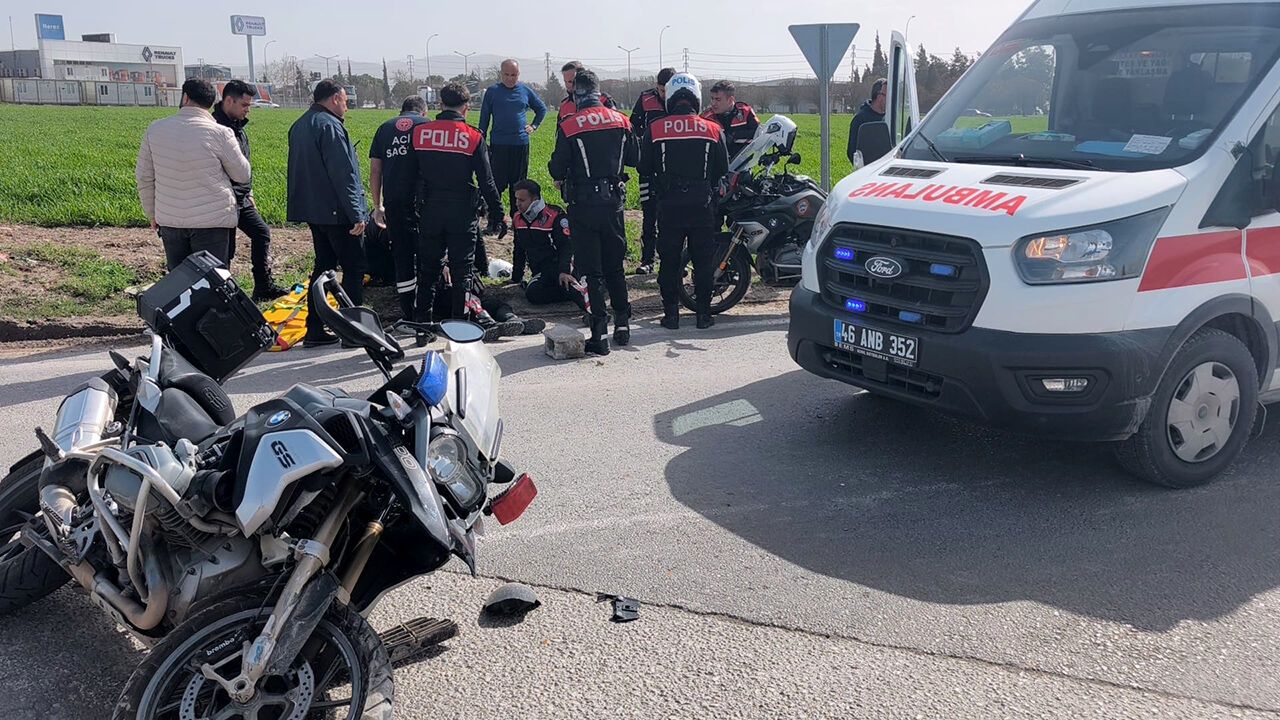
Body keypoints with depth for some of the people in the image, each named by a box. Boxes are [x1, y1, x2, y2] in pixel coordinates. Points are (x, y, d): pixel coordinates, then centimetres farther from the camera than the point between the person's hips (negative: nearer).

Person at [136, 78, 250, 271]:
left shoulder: (155, 129, 1)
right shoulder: (219, 133, -12)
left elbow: (143, 177, 8)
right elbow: (242, 175, 0)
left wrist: (152, 214, 20)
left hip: (169, 220, 4)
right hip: (212, 221, -4)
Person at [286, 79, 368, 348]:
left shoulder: (299, 126, 15)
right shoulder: (329, 126, -15)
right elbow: (343, 174, -20)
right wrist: (356, 214, -19)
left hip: (313, 209, 9)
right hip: (336, 212, -9)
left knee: (324, 265, 14)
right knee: (353, 268, -1)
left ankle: (315, 330, 14)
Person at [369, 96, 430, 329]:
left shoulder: (384, 128, 17)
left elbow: (375, 170, 13)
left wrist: (377, 206, 17)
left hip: (393, 202, 3)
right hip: (422, 200, -3)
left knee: (402, 257, 9)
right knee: (425, 257, 6)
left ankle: (408, 315, 13)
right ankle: (423, 314, 6)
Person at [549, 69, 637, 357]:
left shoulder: (568, 127, -11)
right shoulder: (621, 120, 2)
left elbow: (557, 169, -8)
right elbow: (634, 158, 10)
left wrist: (561, 178, 14)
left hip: (583, 204, -4)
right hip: (614, 200, 4)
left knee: (593, 270, 0)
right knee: (615, 266, 18)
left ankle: (600, 335, 0)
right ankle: (622, 323, 23)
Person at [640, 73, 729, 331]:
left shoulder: (655, 130, -4)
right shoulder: (713, 130, -2)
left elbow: (644, 168, 2)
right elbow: (723, 169, 6)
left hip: (669, 205, 0)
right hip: (702, 205, 0)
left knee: (669, 261, 8)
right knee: (703, 260, 10)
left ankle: (671, 313, 10)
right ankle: (704, 313, 13)